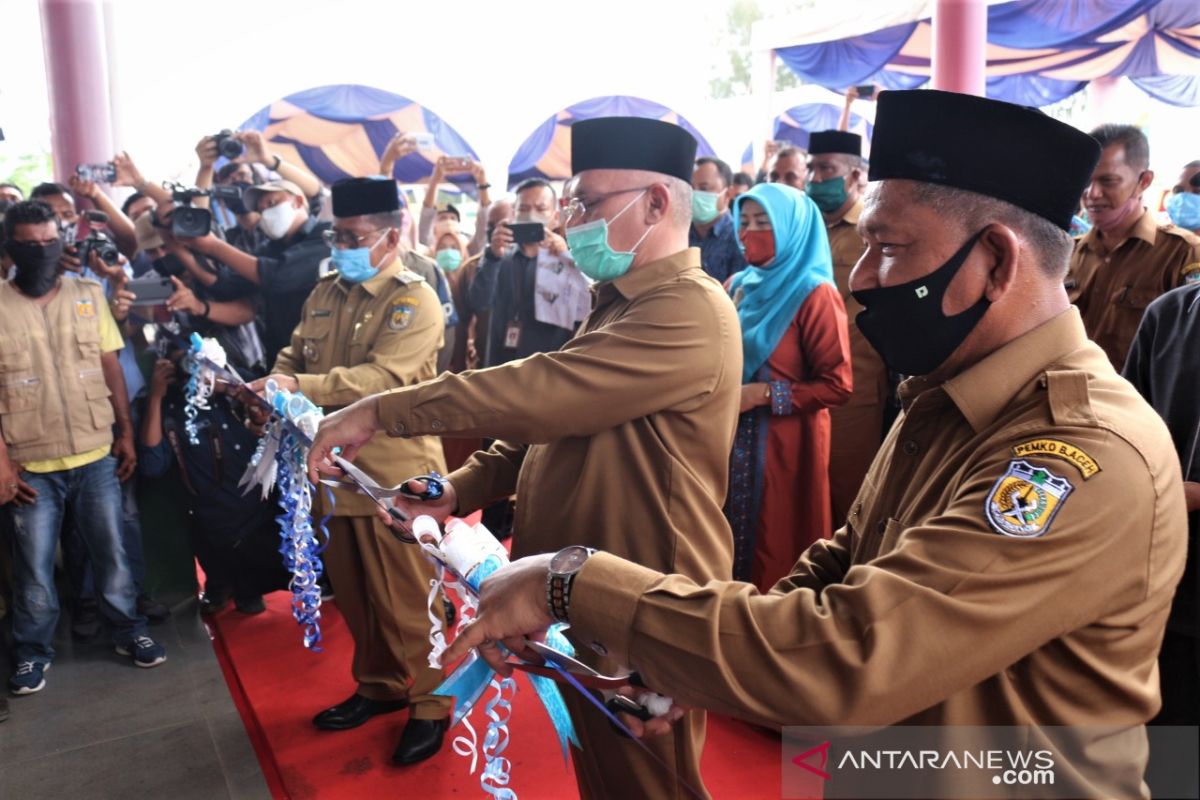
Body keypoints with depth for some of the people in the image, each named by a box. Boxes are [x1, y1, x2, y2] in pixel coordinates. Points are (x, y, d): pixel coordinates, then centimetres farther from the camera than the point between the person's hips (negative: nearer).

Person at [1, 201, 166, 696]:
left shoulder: (89, 295, 2)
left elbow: (111, 368, 6)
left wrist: (126, 434, 3)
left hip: (96, 456, 2)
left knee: (112, 553, 12)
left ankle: (129, 631, 29)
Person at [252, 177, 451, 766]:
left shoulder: (415, 301, -12)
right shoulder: (324, 294, 11)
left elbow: (380, 378, -24)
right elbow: (294, 356, 13)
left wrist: (299, 387, -32)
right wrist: (273, 386, -9)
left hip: (395, 475, -7)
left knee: (407, 598, 5)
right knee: (354, 594, 19)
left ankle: (432, 704, 22)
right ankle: (378, 685, 39)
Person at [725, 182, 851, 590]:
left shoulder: (815, 293, -12)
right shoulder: (738, 286, 9)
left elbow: (837, 385, -15)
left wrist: (762, 394, -20)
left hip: (782, 447, -6)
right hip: (732, 440, 7)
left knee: (775, 558, 5)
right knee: (732, 543, 16)